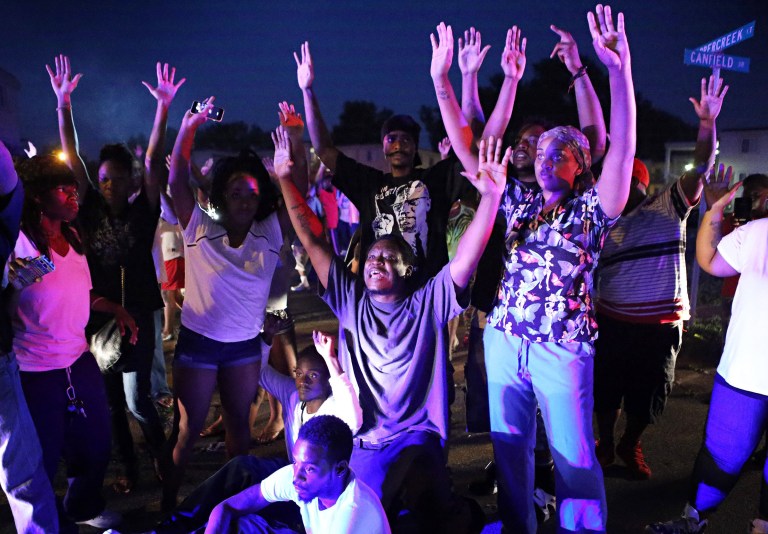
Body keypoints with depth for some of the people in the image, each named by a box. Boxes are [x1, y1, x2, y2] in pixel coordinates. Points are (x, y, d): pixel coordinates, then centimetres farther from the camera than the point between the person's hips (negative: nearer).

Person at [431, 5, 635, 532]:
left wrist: (619, 69, -30)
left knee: (575, 457, 7)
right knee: (509, 446, 16)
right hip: (504, 341, 4)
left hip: (563, 349, -4)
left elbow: (622, 150, -17)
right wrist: (442, 80, 0)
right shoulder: (518, 201, 10)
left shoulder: (591, 209, -1)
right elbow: (466, 150, 7)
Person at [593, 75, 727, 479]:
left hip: (662, 325, -1)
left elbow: (700, 169, -10)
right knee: (607, 390, 9)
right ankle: (605, 447, 32)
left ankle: (630, 446, 36)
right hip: (613, 322, 1)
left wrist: (707, 123, -21)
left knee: (648, 397, 11)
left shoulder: (670, 207, 2)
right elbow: (590, 272, 8)